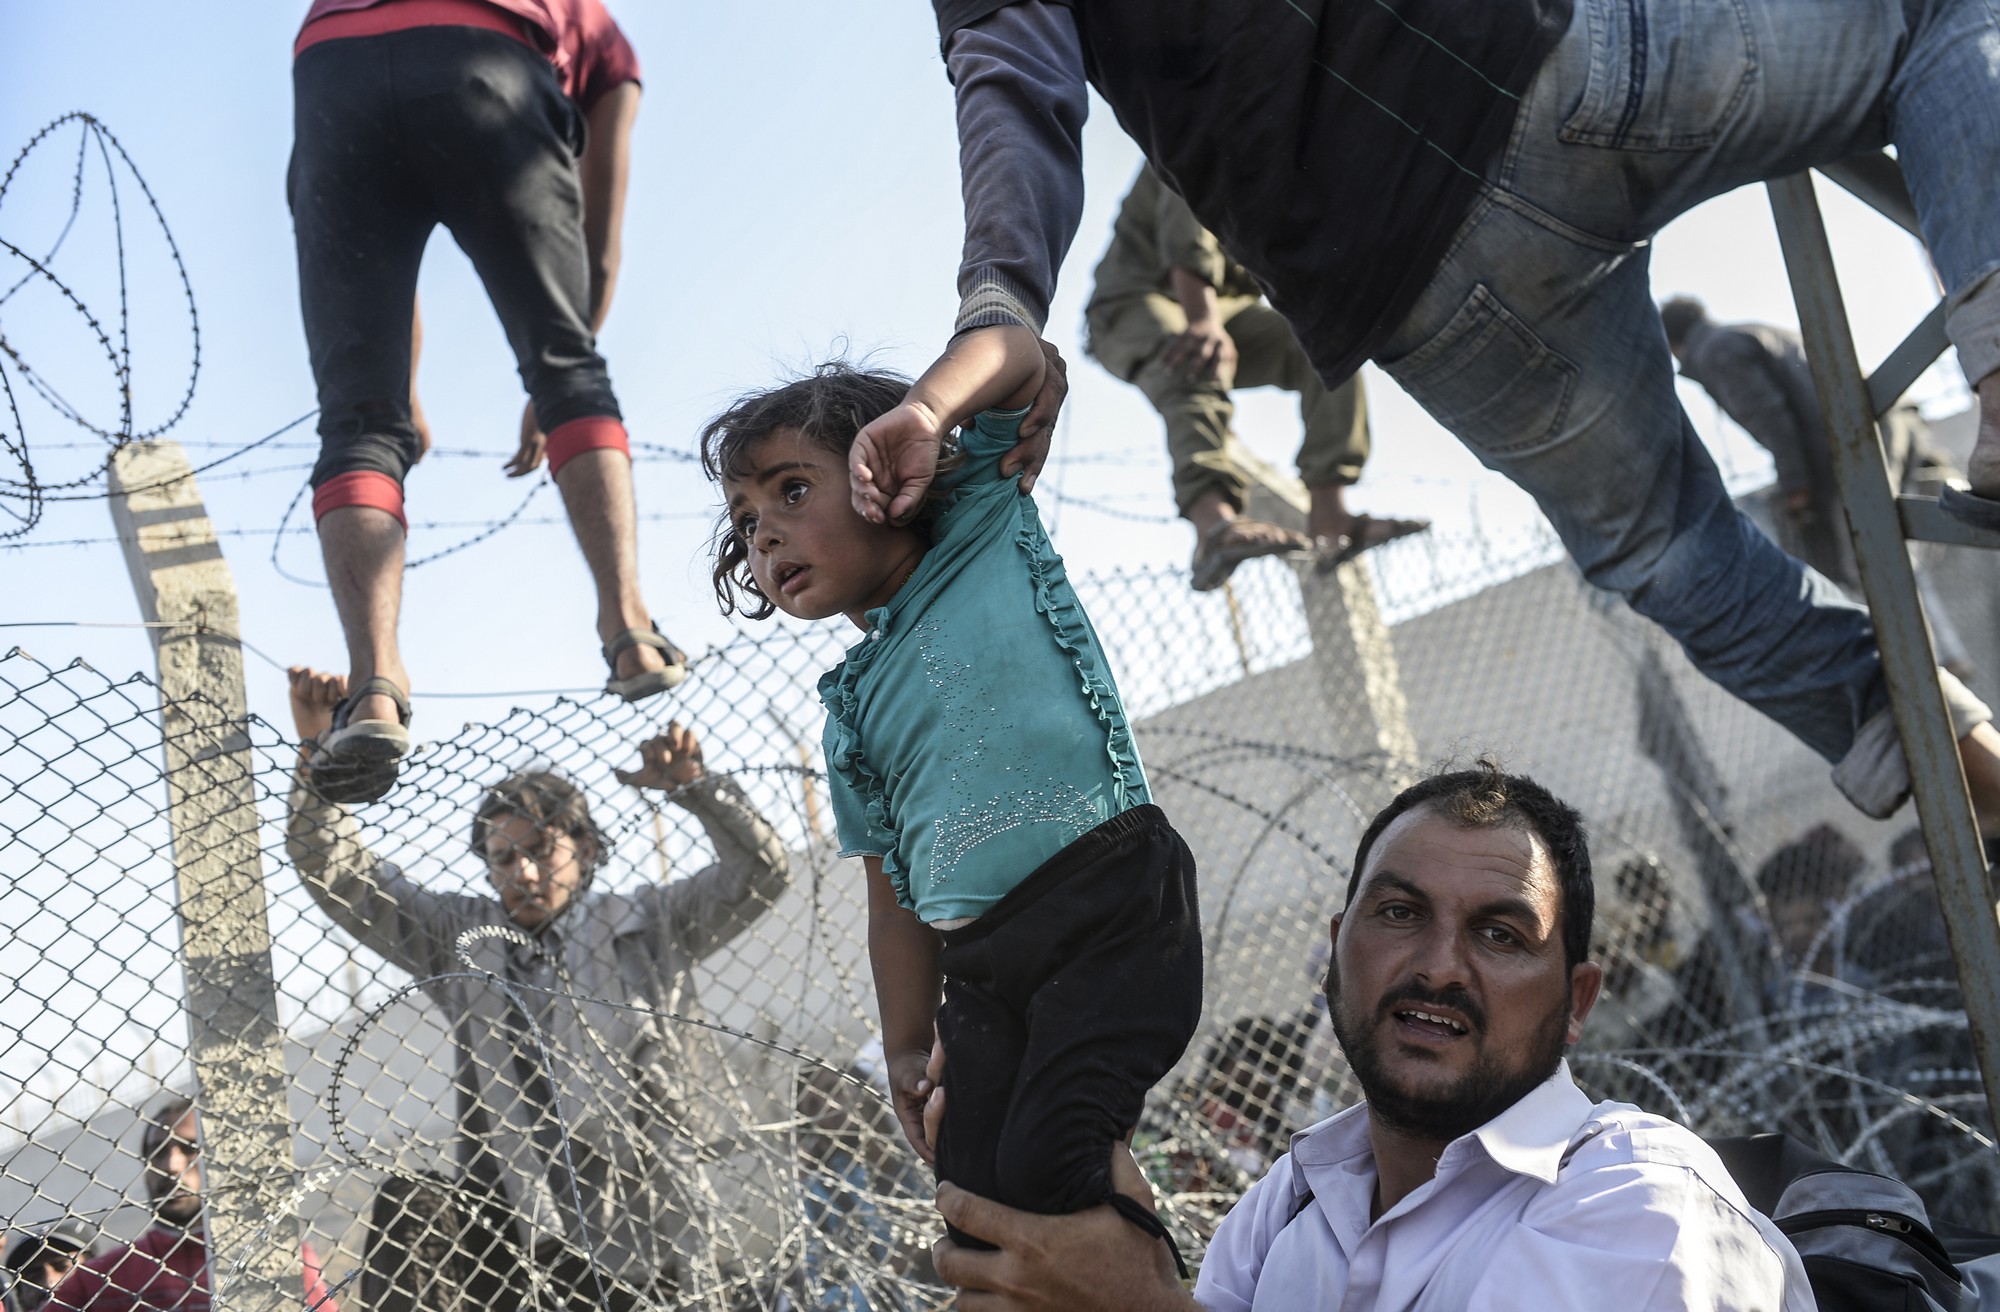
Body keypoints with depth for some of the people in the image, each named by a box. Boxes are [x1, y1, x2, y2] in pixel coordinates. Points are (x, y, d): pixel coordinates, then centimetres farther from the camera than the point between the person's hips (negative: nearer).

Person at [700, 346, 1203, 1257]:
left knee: (1048, 1168, -23)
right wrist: (907, 1049, 17)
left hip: (1113, 903, -6)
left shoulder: (988, 532, 10)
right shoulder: (855, 708, 21)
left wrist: (918, 413, -15)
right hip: (978, 967, 6)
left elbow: (1016, 355, 3)